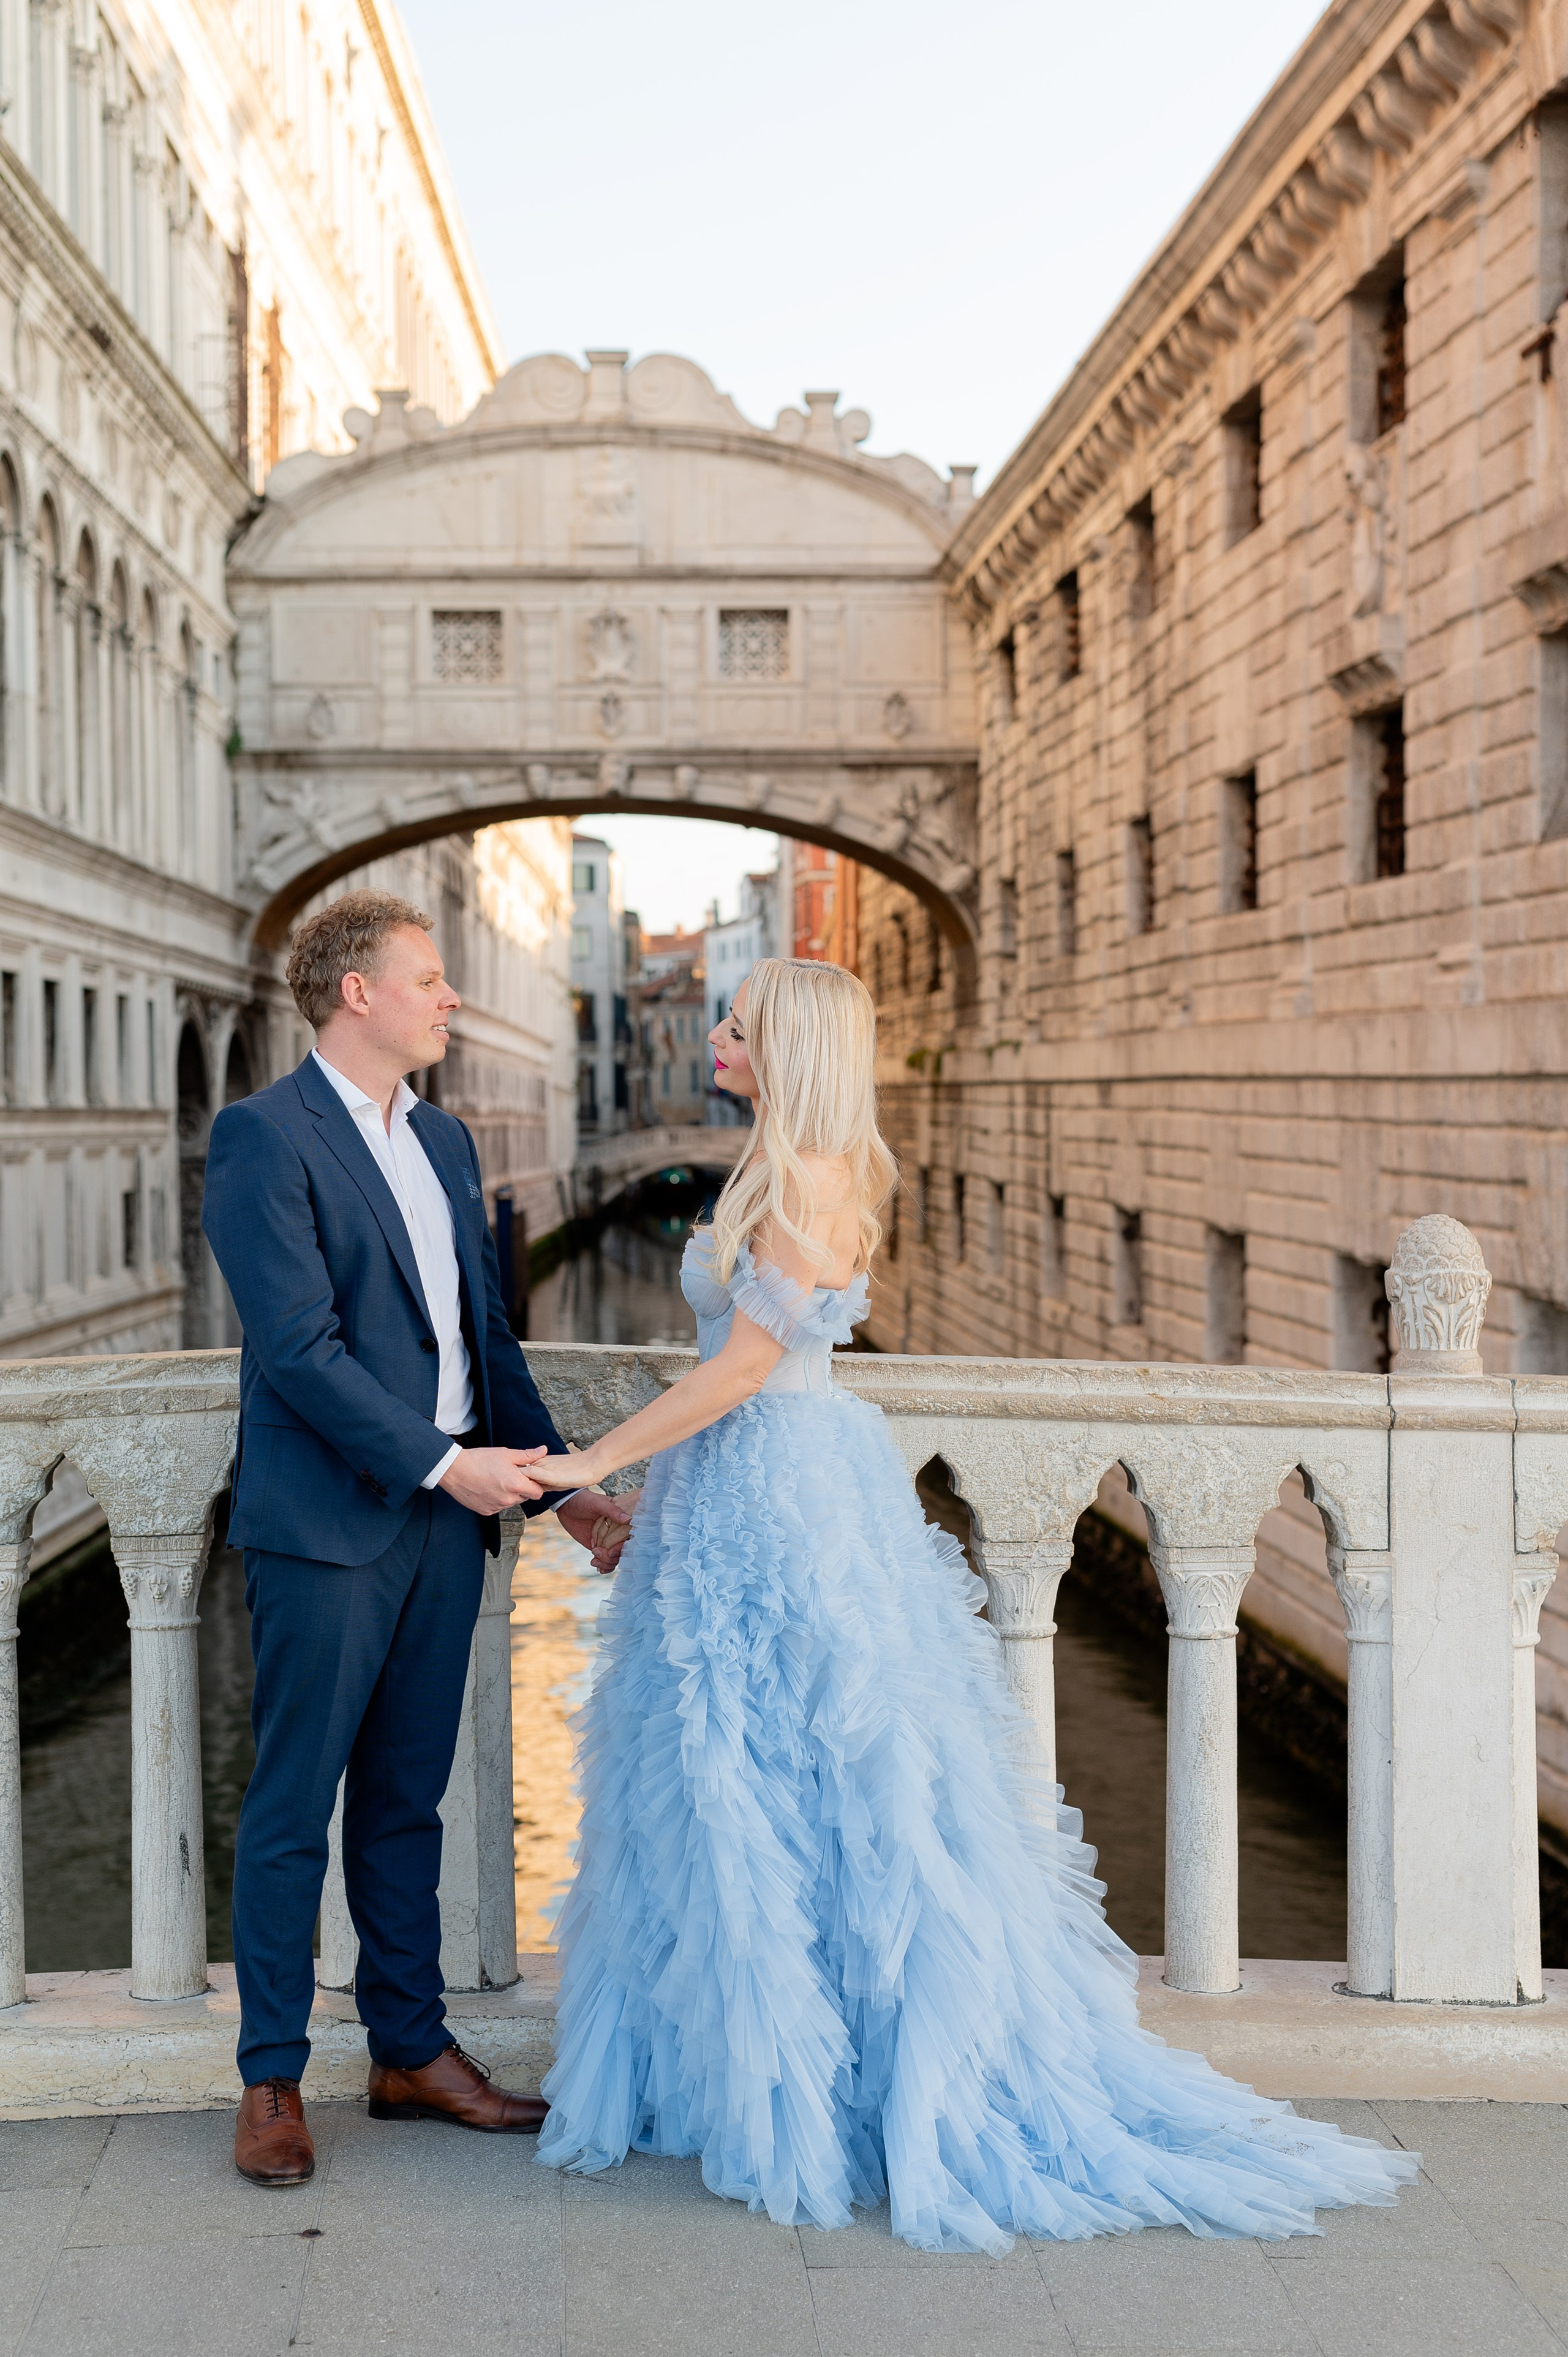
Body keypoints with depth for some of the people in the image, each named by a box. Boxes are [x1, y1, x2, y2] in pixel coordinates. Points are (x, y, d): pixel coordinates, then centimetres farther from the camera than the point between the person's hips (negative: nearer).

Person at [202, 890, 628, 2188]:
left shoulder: (445, 1140, 15)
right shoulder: (264, 1134, -10)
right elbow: (298, 1346, -17)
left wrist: (560, 1479, 14)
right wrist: (444, 1462, -17)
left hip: (446, 1514, 7)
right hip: (326, 1521, -7)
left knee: (407, 1801, 15)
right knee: (293, 1809, 4)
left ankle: (412, 2051, 25)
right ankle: (272, 2080, 16)